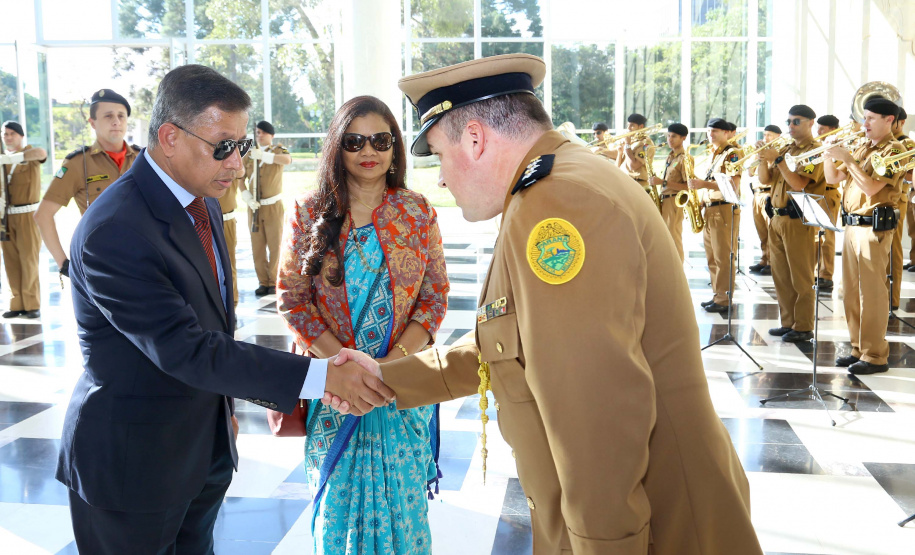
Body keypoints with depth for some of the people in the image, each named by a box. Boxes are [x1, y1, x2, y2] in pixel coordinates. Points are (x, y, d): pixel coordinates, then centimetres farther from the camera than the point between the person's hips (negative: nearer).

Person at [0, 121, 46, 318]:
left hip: (28, 215, -5)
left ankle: (33, 305, 0)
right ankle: (17, 304, 10)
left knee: (29, 259, -5)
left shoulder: (30, 154, -2)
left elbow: (41, 153, -27)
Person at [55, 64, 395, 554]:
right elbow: (185, 350, -29)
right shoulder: (112, 232, -26)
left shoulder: (202, 203, 4)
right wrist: (320, 377, -31)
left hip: (204, 449, 8)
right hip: (133, 460, -8)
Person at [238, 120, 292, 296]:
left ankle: (274, 282, 9)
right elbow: (240, 179, 5)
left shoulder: (278, 150, 0)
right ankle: (263, 282, 12)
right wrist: (247, 198, -12)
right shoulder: (249, 155, 8)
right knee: (257, 246, 4)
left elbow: (287, 160, -25)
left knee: (275, 245, 0)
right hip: (255, 207, 3)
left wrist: (264, 156, -37)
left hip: (274, 206, -2)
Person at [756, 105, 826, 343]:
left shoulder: (815, 150, -7)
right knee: (781, 276, 12)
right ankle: (788, 322, 21)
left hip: (799, 220, -8)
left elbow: (798, 184, -19)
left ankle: (803, 327, 3)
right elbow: (765, 180, 13)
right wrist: (763, 158, -4)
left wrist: (777, 159, -18)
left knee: (801, 278, -3)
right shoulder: (785, 149, 16)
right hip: (777, 218, 8)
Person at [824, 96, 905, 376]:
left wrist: (848, 159, -18)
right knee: (852, 292, 11)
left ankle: (876, 356, -1)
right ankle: (859, 349, 21)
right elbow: (833, 178, 16)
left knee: (871, 293, -6)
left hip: (874, 226, -8)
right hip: (852, 225, 8)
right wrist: (828, 155, 0)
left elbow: (870, 187, -18)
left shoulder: (894, 150, -8)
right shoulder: (862, 149, 16)